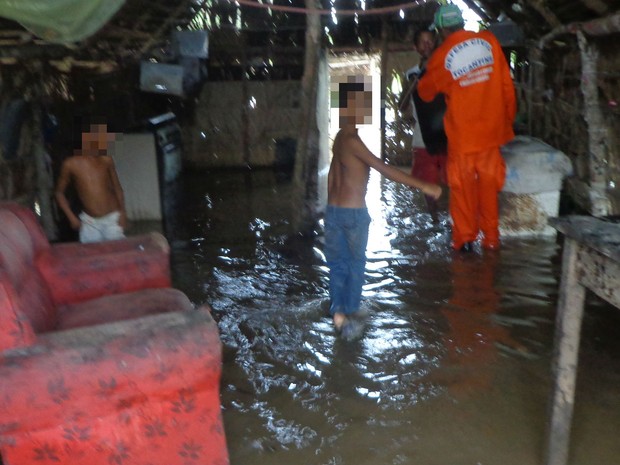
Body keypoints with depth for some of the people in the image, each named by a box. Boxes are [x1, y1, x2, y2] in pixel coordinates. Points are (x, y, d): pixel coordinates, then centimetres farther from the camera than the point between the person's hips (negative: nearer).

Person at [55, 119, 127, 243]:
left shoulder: (107, 161, 0)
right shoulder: (71, 164, -5)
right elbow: (59, 192, 5)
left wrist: (122, 212, 1)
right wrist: (71, 217, -2)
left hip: (113, 218, 1)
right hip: (89, 222, -1)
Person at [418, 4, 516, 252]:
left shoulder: (441, 56, -10)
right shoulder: (489, 40, -2)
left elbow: (426, 92, 6)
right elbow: (506, 83, 3)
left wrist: (423, 80, 28)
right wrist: (508, 116, 14)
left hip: (461, 132, -3)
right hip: (491, 128, 3)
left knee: (463, 187, 11)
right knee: (488, 185, 13)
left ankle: (465, 238, 16)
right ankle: (491, 237, 22)